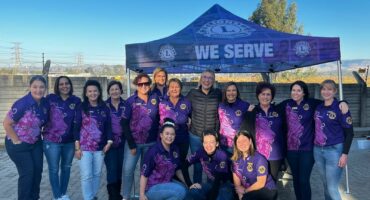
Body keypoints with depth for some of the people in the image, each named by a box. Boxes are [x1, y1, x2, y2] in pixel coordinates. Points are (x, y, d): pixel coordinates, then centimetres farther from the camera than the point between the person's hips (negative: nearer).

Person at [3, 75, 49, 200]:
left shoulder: (45, 103, -7)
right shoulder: (22, 104, -26)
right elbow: (7, 124, -19)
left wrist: (41, 134, 3)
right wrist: (17, 141, -16)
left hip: (35, 143, 6)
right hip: (19, 145, -6)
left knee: (38, 170, 9)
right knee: (27, 172, -4)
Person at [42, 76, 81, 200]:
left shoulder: (76, 101, -1)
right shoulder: (50, 99, -5)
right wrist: (42, 132, -6)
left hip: (70, 141, 2)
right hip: (52, 141, -2)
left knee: (66, 167, 16)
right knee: (54, 169, 6)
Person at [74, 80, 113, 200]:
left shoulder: (104, 108, 5)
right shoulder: (81, 108, -2)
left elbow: (108, 126, 8)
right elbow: (76, 128, -4)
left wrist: (109, 142, -2)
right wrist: (77, 147, -8)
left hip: (100, 147, 3)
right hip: (84, 147, -3)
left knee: (97, 174, 12)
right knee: (86, 175, -3)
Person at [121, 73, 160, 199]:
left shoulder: (155, 98, 2)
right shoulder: (131, 101, -6)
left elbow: (159, 118, 7)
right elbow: (124, 123, -7)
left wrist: (159, 137, 0)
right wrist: (131, 144, -10)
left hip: (151, 142, 2)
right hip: (134, 141, -2)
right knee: (128, 169, -4)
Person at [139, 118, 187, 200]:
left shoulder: (175, 150, 1)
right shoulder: (153, 151, -19)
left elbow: (177, 169, 15)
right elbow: (144, 174, -17)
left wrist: (186, 183, 9)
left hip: (167, 183, 7)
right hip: (152, 188, -7)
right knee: (180, 191, -25)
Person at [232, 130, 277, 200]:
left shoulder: (259, 158, -15)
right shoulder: (236, 159, 1)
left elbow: (261, 183, -16)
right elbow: (236, 179, 1)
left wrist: (244, 191, -10)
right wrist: (240, 193, -15)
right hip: (250, 191, 5)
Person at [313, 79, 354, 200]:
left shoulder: (340, 107, -8)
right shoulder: (318, 107, 7)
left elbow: (349, 133, -9)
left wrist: (345, 154, -14)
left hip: (334, 150, -5)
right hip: (318, 150, 5)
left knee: (332, 189, -3)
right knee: (326, 186, 16)